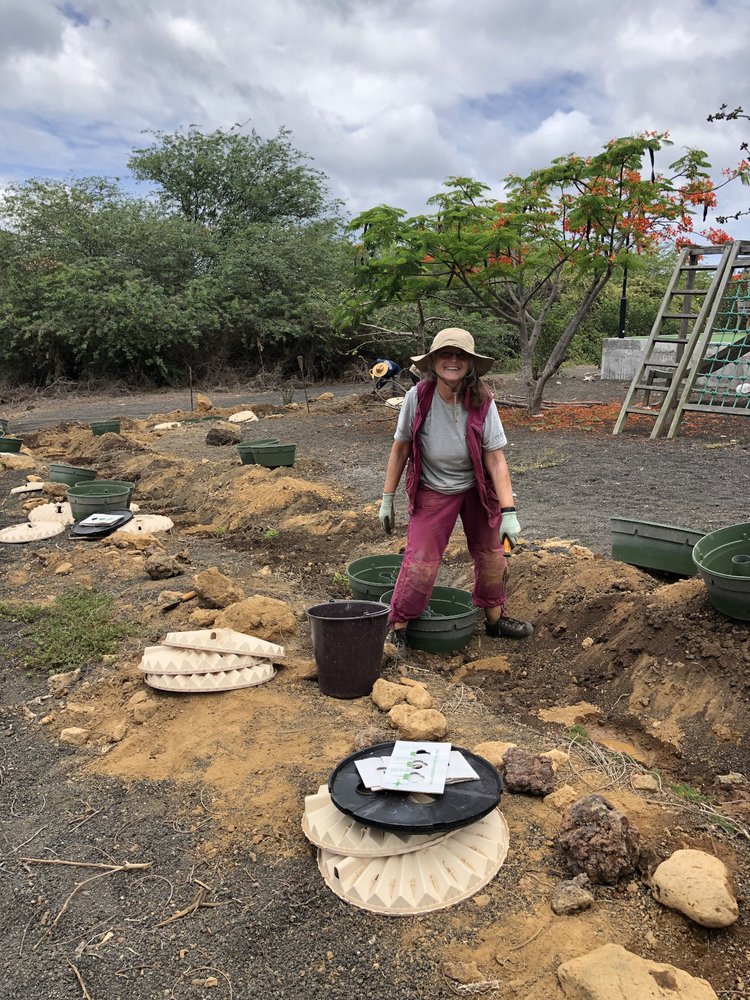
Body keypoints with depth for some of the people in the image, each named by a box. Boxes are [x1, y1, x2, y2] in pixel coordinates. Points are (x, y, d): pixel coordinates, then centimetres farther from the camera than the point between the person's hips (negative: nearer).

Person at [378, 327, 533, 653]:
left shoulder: (482, 402, -20)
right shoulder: (418, 397, -21)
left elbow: (496, 458, -20)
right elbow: (400, 448, -10)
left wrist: (508, 512, -25)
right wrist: (387, 498, -6)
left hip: (478, 489, 2)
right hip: (432, 491, -2)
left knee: (492, 556, 14)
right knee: (420, 562, -7)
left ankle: (495, 617, 37)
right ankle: (397, 627, 12)